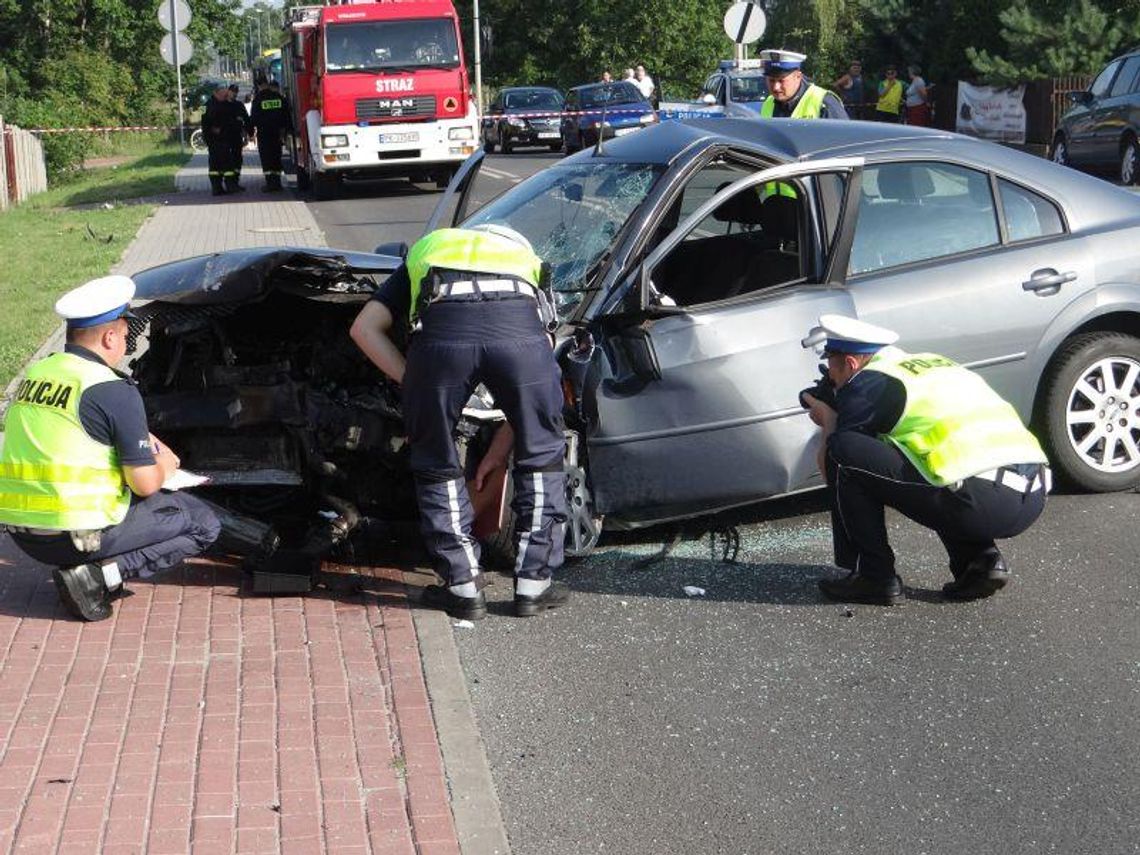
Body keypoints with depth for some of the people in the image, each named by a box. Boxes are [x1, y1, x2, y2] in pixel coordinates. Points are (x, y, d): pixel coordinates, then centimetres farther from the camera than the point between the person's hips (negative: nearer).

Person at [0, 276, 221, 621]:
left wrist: (148, 445, 21)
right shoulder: (113, 391, -14)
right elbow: (145, 484, -12)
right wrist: (163, 466, 12)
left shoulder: (34, 373, 9)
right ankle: (98, 575, -8)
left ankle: (83, 568, 12)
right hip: (77, 536, -8)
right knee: (204, 523, 5)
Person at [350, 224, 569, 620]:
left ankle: (464, 587, 22)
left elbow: (365, 327, 25)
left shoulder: (423, 255, 41)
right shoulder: (526, 260, 43)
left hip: (442, 332, -1)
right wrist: (500, 448, 40)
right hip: (520, 330, 1)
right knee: (542, 459, 21)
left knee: (438, 466, 19)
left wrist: (413, 384, 23)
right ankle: (533, 585, 23)